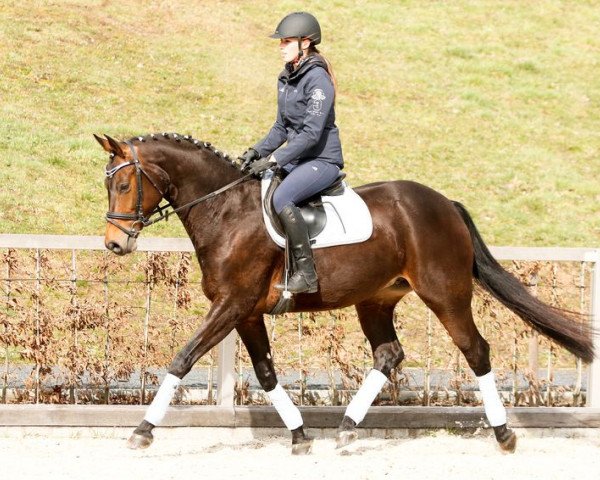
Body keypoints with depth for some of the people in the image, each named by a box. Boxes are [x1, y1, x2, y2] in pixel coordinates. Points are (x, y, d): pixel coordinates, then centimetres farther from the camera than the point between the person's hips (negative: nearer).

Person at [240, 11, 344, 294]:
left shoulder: (318, 79, -17)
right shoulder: (286, 78, 10)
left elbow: (311, 133, -22)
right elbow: (281, 128, 16)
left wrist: (274, 160, -24)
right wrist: (258, 151, -1)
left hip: (323, 159, -10)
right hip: (297, 158, 10)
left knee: (281, 197, -32)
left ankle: (306, 274, -29)